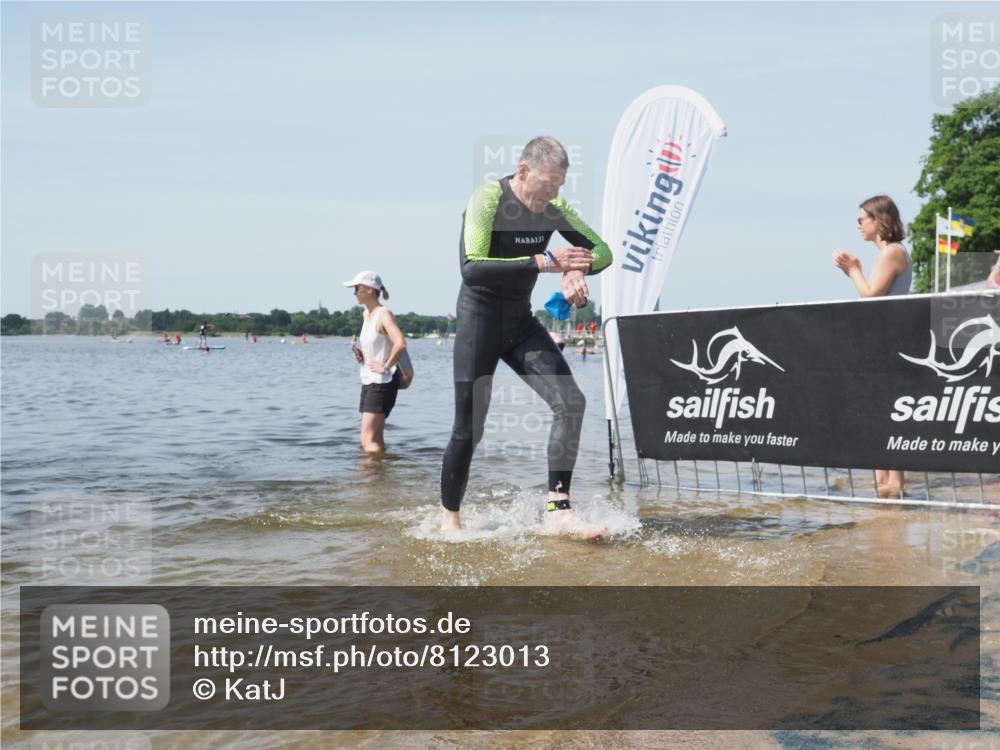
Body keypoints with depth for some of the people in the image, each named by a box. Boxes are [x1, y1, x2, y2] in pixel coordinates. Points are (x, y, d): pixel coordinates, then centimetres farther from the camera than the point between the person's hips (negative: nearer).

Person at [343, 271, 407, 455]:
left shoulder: (384, 314, -14)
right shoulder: (367, 314, 13)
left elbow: (400, 344, -29)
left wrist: (385, 366, -21)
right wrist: (360, 353, 11)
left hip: (382, 382, -9)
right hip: (368, 381, 9)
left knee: (369, 440, -16)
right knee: (375, 441, 12)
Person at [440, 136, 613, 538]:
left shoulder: (553, 207, -1)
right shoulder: (488, 198, -19)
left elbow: (602, 250, 5)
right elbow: (471, 269, -30)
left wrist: (578, 269, -19)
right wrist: (544, 262, -32)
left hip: (522, 323, 6)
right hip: (479, 321, -6)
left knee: (570, 402, -12)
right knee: (468, 429, -1)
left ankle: (558, 511, -9)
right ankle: (449, 519, 19)